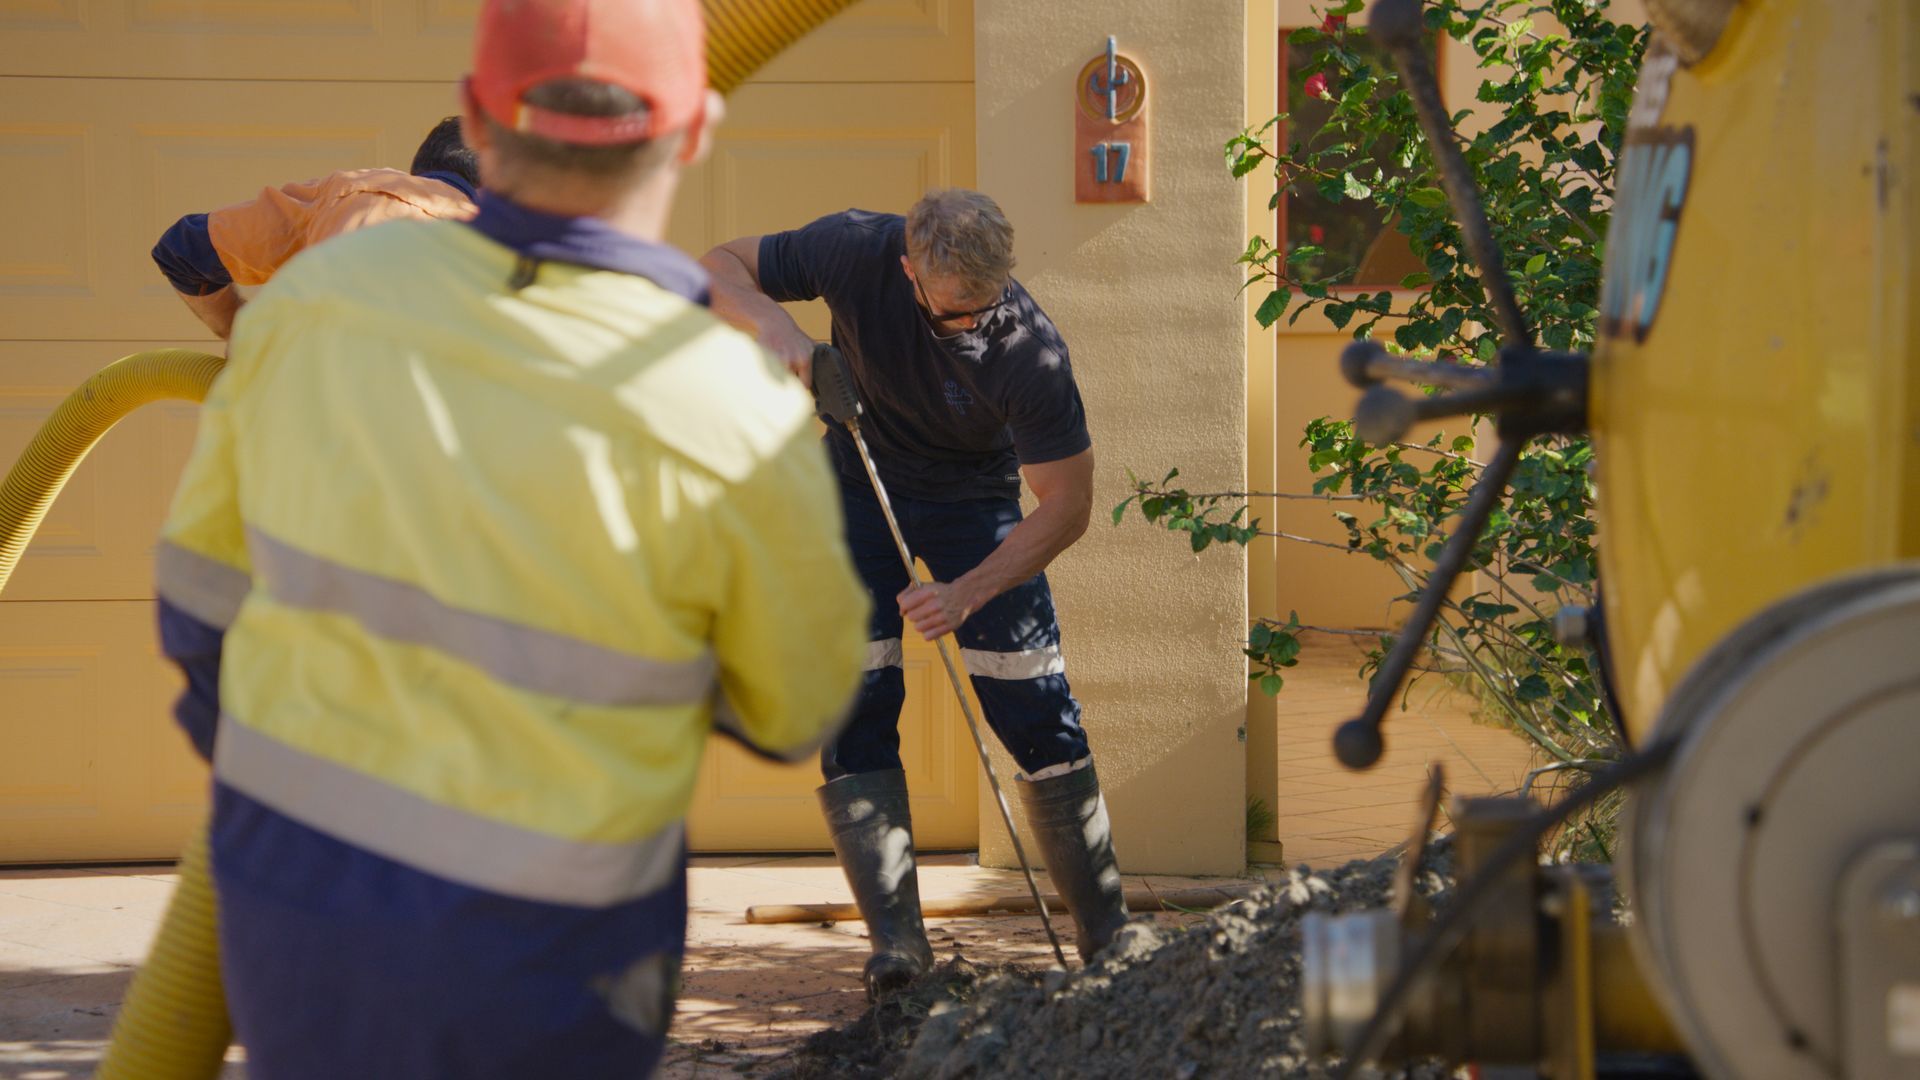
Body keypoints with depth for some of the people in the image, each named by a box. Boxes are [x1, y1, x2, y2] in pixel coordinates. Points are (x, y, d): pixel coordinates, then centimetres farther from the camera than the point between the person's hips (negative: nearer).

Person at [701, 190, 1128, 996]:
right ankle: (896, 940, -5)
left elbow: (1067, 502, -24)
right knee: (855, 698, -8)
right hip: (861, 485, 2)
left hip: (975, 498, -2)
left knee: (1033, 703, -8)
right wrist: (770, 321, -37)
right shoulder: (856, 251, -26)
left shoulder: (1029, 349, -31)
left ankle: (1108, 931, 3)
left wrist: (967, 593, -34)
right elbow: (720, 267, -15)